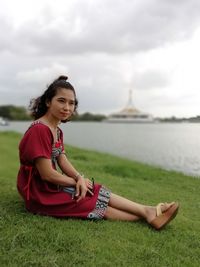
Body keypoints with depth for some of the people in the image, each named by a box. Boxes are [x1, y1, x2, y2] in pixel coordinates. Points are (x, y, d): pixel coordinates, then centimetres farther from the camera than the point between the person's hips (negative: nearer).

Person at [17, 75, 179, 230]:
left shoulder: (57, 130, 7)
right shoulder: (39, 130, -23)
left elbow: (62, 160, 3)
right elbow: (47, 174, -24)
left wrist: (79, 178, -17)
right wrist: (77, 181, -9)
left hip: (52, 186, 8)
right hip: (40, 194, -8)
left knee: (98, 192, -4)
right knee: (99, 197, -10)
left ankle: (148, 212, -7)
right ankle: (147, 213, -3)